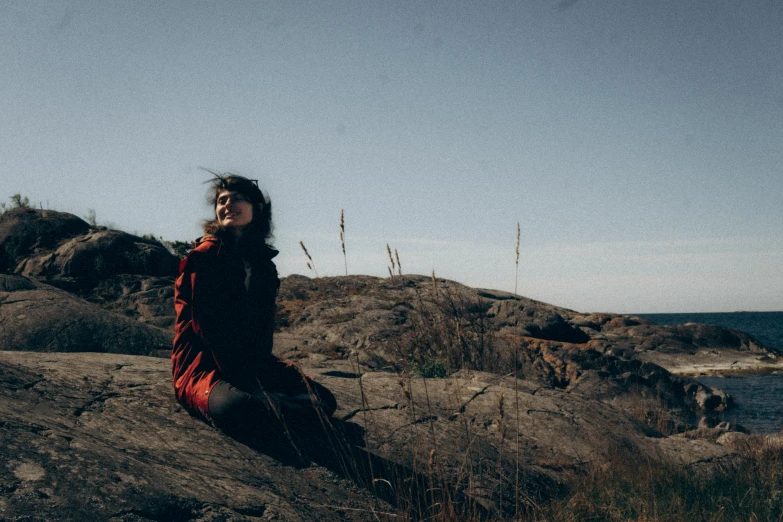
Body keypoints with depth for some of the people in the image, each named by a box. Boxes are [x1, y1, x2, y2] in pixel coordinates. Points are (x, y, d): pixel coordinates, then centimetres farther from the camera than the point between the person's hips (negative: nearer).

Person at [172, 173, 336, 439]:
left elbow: (264, 327, 7)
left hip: (252, 362, 6)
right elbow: (207, 326, -14)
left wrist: (258, 368, -12)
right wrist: (243, 379, -19)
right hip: (203, 366, -6)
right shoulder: (203, 257, -8)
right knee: (235, 408, -38)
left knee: (322, 398, -10)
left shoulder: (263, 264, 11)